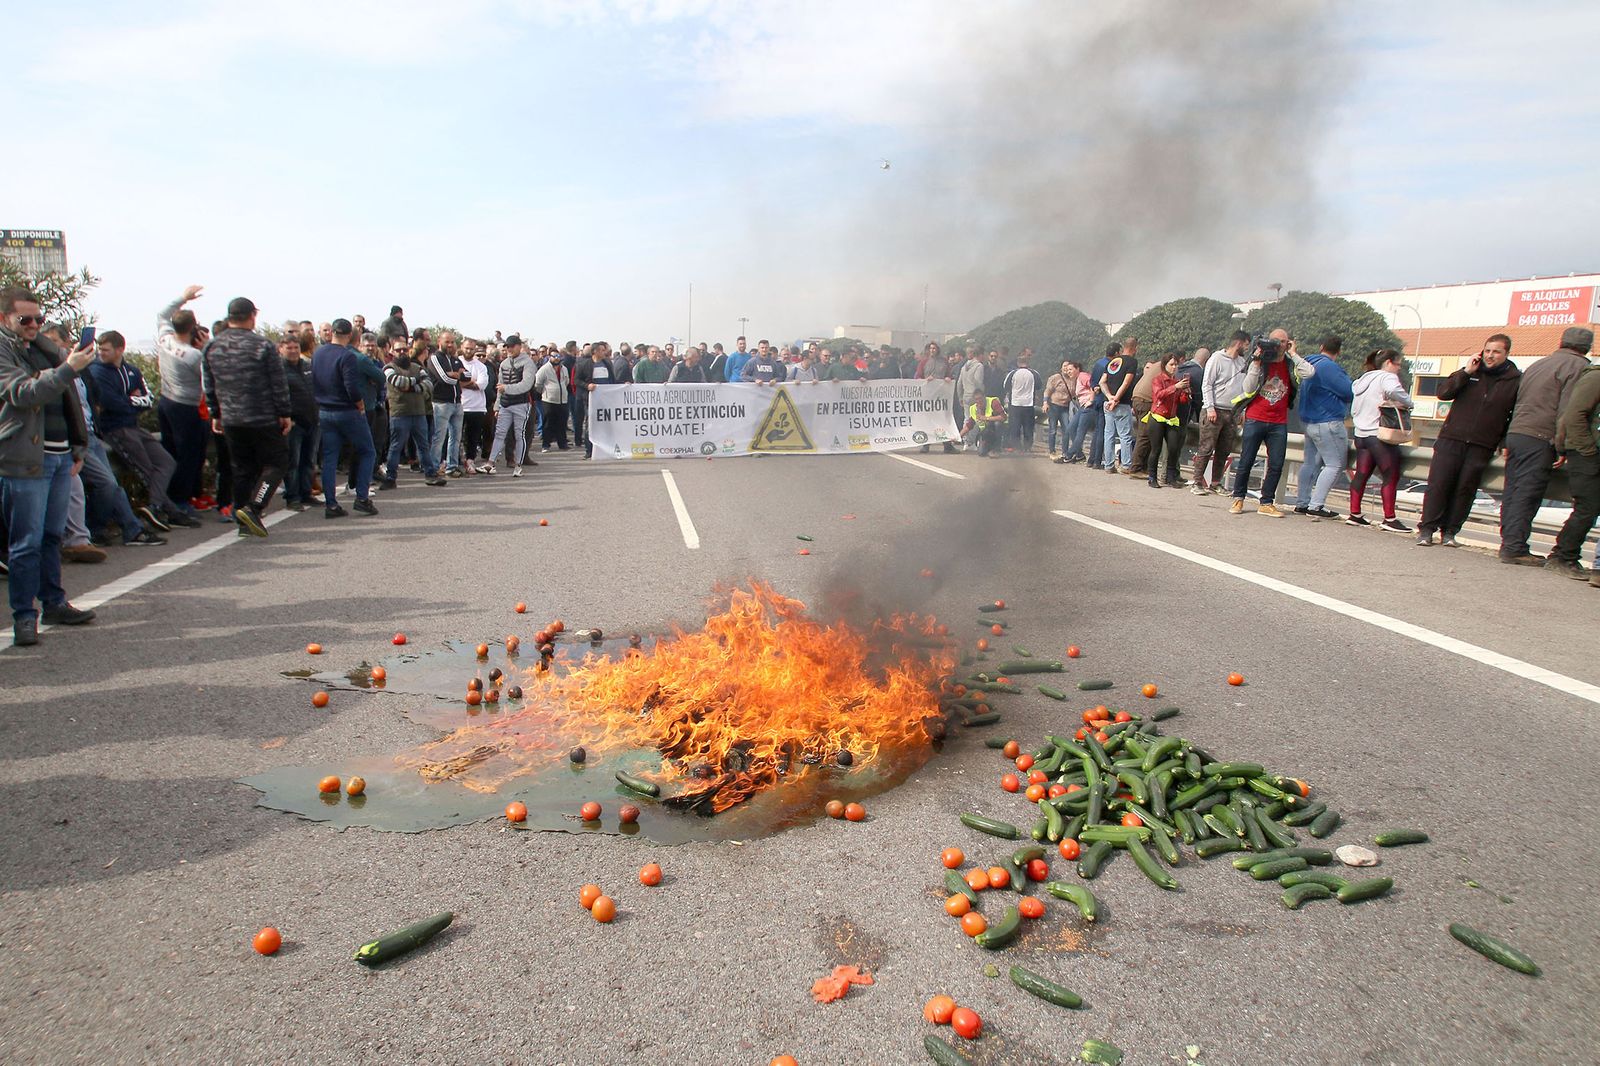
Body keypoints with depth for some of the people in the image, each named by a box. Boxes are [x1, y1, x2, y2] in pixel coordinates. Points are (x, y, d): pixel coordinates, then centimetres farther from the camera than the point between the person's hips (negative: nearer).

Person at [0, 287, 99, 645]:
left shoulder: (43, 347, 18)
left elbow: (67, 400, 23)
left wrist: (78, 446, 20)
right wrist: (68, 369, -33)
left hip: (61, 455, 7)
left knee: (52, 536, 13)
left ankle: (53, 603, 22)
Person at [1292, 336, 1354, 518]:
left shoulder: (1311, 364, 11)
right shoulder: (1328, 367, -17)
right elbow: (1349, 392, -16)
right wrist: (1346, 379, 5)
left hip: (1310, 421, 10)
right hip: (1328, 423, -10)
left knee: (1311, 463, 12)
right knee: (1334, 464, -6)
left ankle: (1301, 503, 14)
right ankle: (1316, 506, -10)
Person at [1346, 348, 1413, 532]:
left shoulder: (1361, 380, 20)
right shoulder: (1387, 377, -7)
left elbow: (1353, 411, 22)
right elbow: (1394, 391, -30)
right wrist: (1406, 403, -15)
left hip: (1361, 434, 9)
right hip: (1380, 436, -9)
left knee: (1361, 474, 10)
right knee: (1391, 476, -5)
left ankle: (1354, 514, 9)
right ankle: (1389, 519, -7)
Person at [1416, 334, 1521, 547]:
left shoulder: (1515, 380, 4)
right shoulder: (1471, 371, 9)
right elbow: (1443, 392, 0)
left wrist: (1506, 442, 1)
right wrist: (1466, 373, -9)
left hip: (1482, 447, 0)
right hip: (1451, 439, 1)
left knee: (1465, 489, 2)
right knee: (1438, 484, -4)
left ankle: (1449, 531, 9)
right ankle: (1426, 528, 0)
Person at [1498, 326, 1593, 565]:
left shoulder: (1538, 364, 21)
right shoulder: (1579, 366, -3)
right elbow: (1568, 410, -13)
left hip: (1515, 433, 7)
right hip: (1540, 439, -7)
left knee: (1512, 492, 8)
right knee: (1527, 495, -8)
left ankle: (1509, 544, 12)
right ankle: (1515, 548, -10)